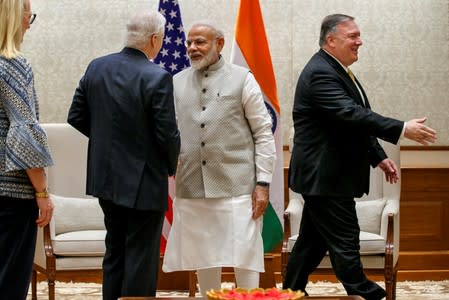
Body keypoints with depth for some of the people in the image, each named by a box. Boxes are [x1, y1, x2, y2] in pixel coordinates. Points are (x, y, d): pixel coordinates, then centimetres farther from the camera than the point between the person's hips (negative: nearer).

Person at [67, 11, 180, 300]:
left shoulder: (97, 67, 0)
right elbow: (168, 134, -17)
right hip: (143, 183, -6)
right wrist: (171, 165, 2)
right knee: (141, 257, 3)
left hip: (106, 177, 6)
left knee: (115, 252, 18)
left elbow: (76, 116, 6)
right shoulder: (157, 78, -19)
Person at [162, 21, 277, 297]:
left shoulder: (242, 79, 1)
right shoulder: (177, 83, 10)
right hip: (192, 188, 3)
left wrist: (263, 183, -6)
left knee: (244, 258, -3)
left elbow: (264, 134, 0)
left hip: (236, 187, -3)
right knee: (204, 259, 8)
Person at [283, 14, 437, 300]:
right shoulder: (320, 74, -18)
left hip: (324, 177, 11)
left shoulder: (337, 71, 15)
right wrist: (402, 129, -30)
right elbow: (351, 115, -28)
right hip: (325, 178, -11)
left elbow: (358, 118, 20)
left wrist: (379, 157, 12)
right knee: (345, 243, -7)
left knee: (313, 241, 15)